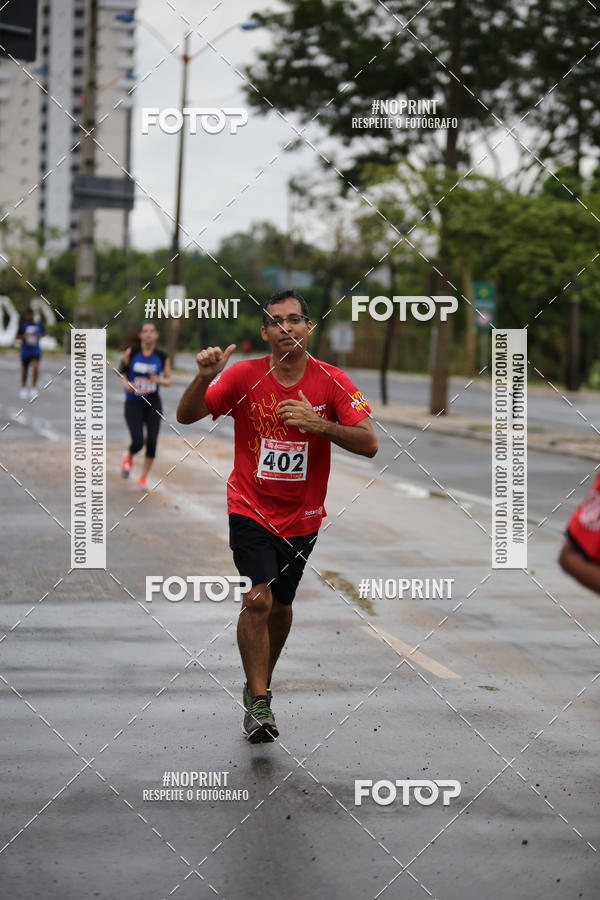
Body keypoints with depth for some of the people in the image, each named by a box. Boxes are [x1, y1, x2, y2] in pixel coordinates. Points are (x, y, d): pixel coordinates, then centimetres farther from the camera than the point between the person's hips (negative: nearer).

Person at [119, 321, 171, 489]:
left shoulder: (162, 357, -2)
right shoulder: (131, 352, -5)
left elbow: (168, 380, 7)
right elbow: (122, 372, 6)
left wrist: (159, 380, -15)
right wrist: (126, 383, -14)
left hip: (152, 403, 2)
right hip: (133, 403, -2)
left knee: (151, 442, -4)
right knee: (138, 442, -13)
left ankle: (143, 477, 17)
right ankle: (129, 457, 24)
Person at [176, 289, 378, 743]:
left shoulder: (332, 382, -8)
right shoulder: (244, 375, -8)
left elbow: (369, 443, -13)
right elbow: (186, 417, -8)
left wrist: (320, 425, -28)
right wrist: (204, 378, -27)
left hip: (302, 516, 2)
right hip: (250, 508, -2)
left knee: (281, 607, 14)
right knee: (258, 600, -17)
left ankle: (258, 686, 37)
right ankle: (259, 704, -8)